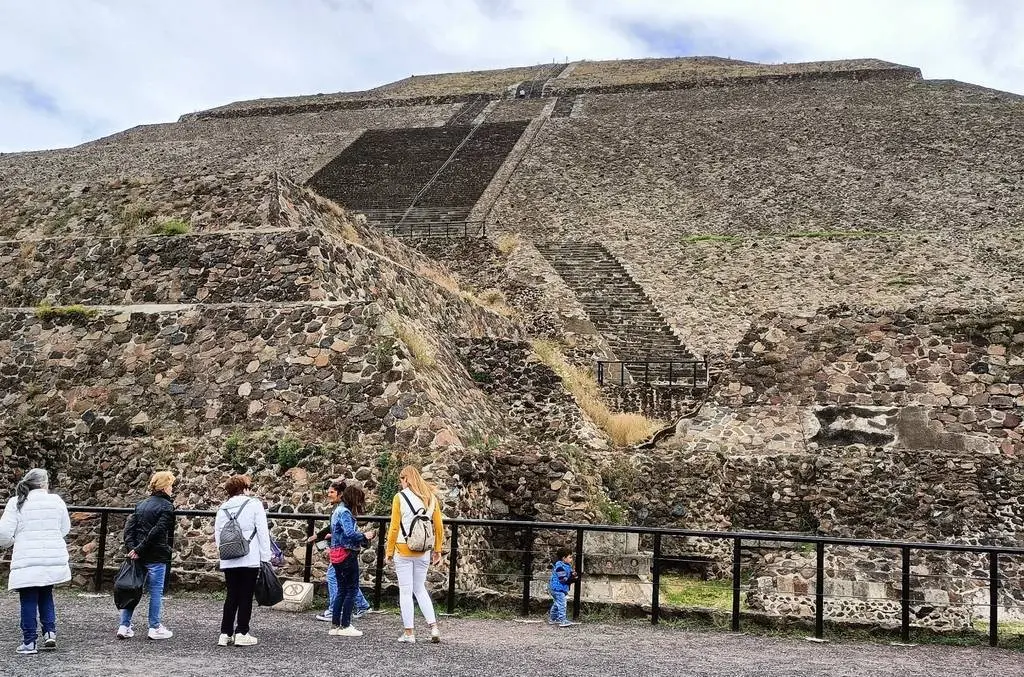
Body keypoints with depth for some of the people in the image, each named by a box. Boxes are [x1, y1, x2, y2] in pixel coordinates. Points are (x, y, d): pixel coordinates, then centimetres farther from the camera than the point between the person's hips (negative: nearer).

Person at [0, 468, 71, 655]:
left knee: (29, 600, 5)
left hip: (27, 561, -2)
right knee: (46, 595, 20)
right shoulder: (56, 501, 2)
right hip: (54, 559, 2)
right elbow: (65, 529, 11)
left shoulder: (16, 503, -4)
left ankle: (29, 641, 7)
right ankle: (50, 632, 11)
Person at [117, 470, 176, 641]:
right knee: (156, 591, 3)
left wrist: (131, 548, -3)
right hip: (156, 556, -7)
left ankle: (124, 627, 11)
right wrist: (139, 550, -14)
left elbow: (129, 527, 6)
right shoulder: (167, 506, -9)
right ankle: (155, 628, 8)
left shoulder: (142, 504, 14)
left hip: (139, 556, 7)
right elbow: (157, 532, -18)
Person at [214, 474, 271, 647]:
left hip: (228, 561, 4)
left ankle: (225, 633, 9)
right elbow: (263, 532, -5)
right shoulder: (254, 504, -3)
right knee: (246, 596, 4)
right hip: (250, 560, -4)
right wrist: (265, 557, -2)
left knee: (232, 596, 11)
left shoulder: (222, 508, 9)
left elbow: (217, 535, 10)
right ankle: (241, 633, 3)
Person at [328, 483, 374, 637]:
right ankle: (345, 626, 2)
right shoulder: (345, 512, -16)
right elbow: (350, 533, -27)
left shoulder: (338, 510, 15)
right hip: (347, 555, -10)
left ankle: (335, 625, 16)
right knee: (352, 589, 0)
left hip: (337, 555, 10)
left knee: (342, 590, 14)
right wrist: (365, 537, -11)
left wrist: (363, 539, 3)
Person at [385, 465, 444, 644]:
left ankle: (409, 632, 8)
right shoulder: (431, 497, 6)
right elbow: (439, 526, 7)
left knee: (405, 592, 5)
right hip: (424, 552, 4)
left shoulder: (400, 497, -7)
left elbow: (394, 527, -8)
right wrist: (437, 550, 15)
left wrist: (389, 551, 0)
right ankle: (434, 627, 7)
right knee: (420, 589, 17)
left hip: (403, 551, -4)